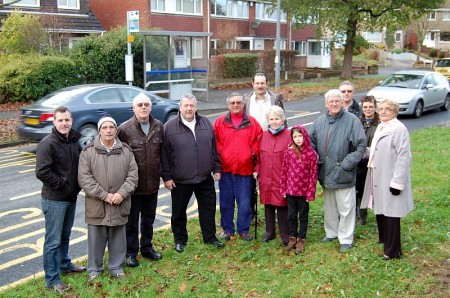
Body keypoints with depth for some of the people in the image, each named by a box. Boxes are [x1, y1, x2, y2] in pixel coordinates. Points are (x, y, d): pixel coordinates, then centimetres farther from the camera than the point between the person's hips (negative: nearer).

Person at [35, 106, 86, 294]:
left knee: (65, 236, 22)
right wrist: (63, 183, -17)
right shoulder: (47, 144, -16)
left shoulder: (74, 141, 6)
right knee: (53, 240, 1)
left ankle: (65, 265, 39)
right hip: (54, 199, -7)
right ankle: (52, 279, 10)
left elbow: (81, 164, 18)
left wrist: (77, 185, 4)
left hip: (71, 197, 7)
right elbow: (42, 172, -23)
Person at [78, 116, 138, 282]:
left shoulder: (126, 151, 3)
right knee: (96, 239, 10)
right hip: (96, 205, -2)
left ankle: (116, 267, 29)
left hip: (119, 206, 2)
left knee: (118, 239, 13)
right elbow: (84, 178, -10)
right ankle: (94, 269, 27)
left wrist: (122, 193, -14)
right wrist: (104, 195, -16)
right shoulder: (88, 152, -4)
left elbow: (133, 175, 1)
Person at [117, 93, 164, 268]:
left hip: (152, 183, 4)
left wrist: (162, 173, 8)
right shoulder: (125, 129, -11)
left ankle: (147, 248, 34)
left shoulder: (159, 127, 2)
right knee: (132, 221, 9)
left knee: (149, 219, 18)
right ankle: (131, 252, 23)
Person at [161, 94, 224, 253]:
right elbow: (164, 154, -6)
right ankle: (180, 240, 27)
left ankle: (210, 237, 29)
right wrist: (166, 177, -7)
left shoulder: (206, 123, 5)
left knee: (208, 208, 12)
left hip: (205, 178, 3)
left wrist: (216, 168, 8)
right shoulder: (169, 127, -7)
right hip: (180, 180, -3)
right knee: (179, 211, 10)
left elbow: (214, 148, 11)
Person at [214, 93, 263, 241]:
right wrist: (219, 157, -5)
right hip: (225, 169, 1)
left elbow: (258, 140, 8)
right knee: (226, 201, 9)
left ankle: (244, 230, 18)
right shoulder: (220, 122, 5)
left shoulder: (252, 122, 5)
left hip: (245, 169, 0)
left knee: (244, 202, 4)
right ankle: (227, 229, 23)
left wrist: (253, 152, -5)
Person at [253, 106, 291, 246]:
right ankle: (269, 232, 29)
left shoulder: (289, 136, -8)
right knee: (268, 205, 14)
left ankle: (285, 235, 15)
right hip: (266, 179, 5)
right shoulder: (264, 135, 9)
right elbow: (259, 156, 13)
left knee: (282, 207, 2)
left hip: (282, 179, -5)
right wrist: (257, 170, 6)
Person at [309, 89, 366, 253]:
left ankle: (345, 239, 17)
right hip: (325, 173, 5)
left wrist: (347, 163, -15)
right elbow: (311, 142, 14)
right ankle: (331, 232, 36)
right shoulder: (320, 121, 5)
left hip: (343, 174, -5)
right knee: (329, 205, 19)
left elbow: (361, 146, -11)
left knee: (346, 207, 3)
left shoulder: (352, 120, -10)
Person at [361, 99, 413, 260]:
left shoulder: (399, 129, -17)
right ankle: (384, 239, 37)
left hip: (390, 180, -9)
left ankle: (393, 250, 11)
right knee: (380, 211, 18)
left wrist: (397, 182, -21)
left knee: (390, 214, 0)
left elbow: (404, 157, -21)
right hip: (378, 179, 9)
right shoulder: (380, 127, 12)